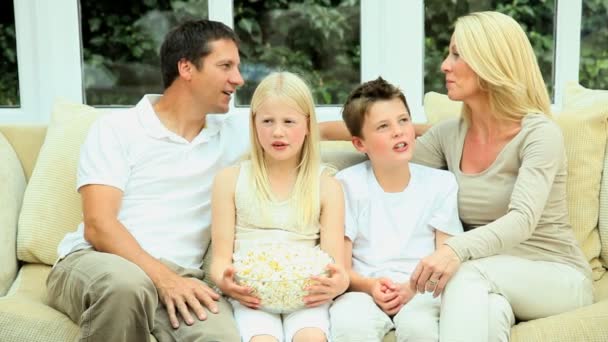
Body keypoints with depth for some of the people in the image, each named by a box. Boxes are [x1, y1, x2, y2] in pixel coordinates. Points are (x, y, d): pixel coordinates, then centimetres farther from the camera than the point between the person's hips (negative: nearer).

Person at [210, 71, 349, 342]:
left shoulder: (326, 186, 11)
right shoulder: (230, 180, 11)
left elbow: (335, 261, 5)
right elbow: (221, 256, 8)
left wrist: (340, 282, -20)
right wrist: (224, 280, -16)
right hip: (250, 295, 0)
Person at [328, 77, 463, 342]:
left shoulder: (441, 183, 8)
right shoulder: (347, 184, 4)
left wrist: (413, 287, -15)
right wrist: (370, 286, -18)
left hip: (420, 291, 1)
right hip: (365, 289, 0)